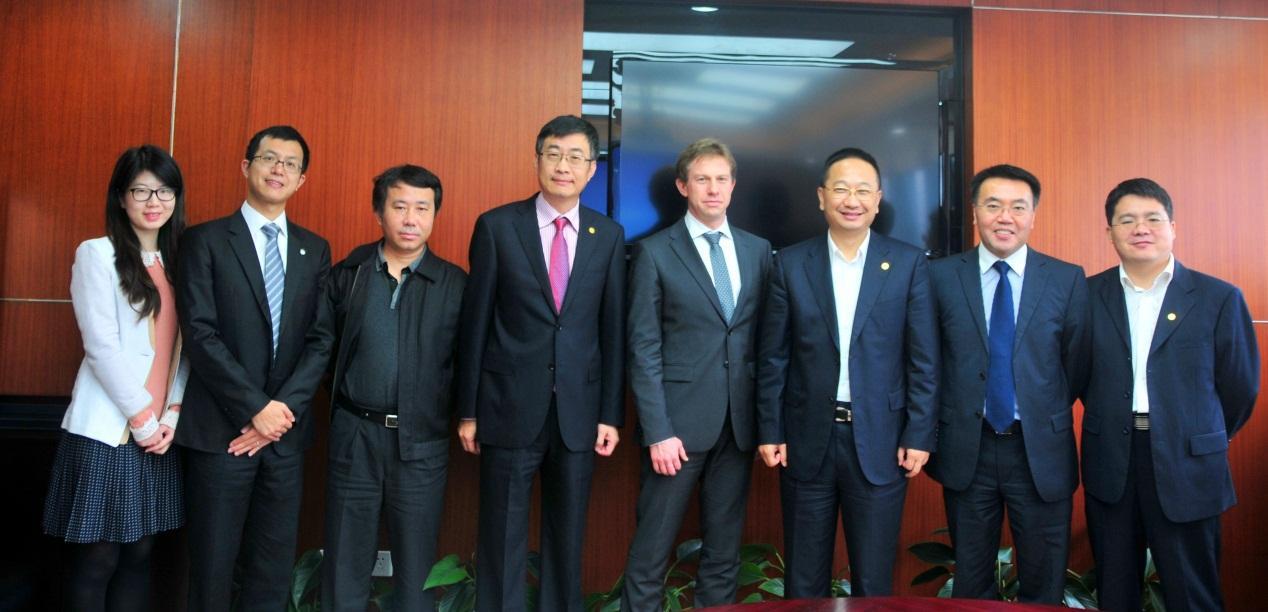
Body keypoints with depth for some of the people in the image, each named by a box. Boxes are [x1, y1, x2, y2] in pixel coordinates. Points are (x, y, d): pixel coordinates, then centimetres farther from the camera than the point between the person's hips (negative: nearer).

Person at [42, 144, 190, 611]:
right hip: (106, 432, -5)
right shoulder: (96, 254, -5)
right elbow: (102, 347, -11)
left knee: (139, 554, 10)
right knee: (96, 560, 2)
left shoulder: (177, 261, 12)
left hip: (160, 432, 5)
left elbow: (183, 346, 8)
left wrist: (172, 415, -3)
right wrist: (142, 420, -10)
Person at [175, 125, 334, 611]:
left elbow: (321, 339, 4)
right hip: (220, 430, -3)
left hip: (286, 430, 3)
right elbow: (200, 335, -9)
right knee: (212, 569, 6)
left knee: (273, 572, 9)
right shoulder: (205, 241, 0)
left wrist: (285, 408, -9)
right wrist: (256, 408, -14)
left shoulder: (315, 250, 11)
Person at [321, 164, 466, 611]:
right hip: (353, 437, 1)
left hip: (421, 442, -1)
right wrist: (344, 397, 0)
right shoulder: (346, 275, 4)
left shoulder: (455, 284, -1)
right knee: (344, 569, 11)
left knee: (416, 570, 10)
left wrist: (458, 416, -5)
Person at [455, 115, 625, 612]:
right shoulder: (497, 226, -1)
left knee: (568, 535, 13)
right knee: (502, 537, 8)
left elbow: (613, 330, 5)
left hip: (579, 410, 2)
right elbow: (474, 323, 0)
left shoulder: (609, 236, 4)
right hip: (510, 406, -2)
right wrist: (468, 410, -1)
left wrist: (611, 414, 2)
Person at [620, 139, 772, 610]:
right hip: (679, 420, -4)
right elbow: (644, 350, -6)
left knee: (724, 551, 13)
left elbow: (763, 339, 10)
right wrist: (657, 431, -12)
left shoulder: (757, 250, 10)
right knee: (651, 550, 3)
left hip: (739, 422, 4)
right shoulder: (654, 252, -2)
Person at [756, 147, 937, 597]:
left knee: (874, 581, 10)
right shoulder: (791, 264, 2)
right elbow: (773, 358, 3)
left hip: (879, 441, 0)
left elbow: (923, 358, 0)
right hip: (807, 441, 1)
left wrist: (919, 435, -4)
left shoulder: (909, 263, 0)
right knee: (804, 580, 12)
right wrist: (769, 432, 0)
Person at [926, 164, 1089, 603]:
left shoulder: (1068, 279, -1)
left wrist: (1048, 415, 7)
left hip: (1041, 451, 0)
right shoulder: (941, 276, -2)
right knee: (971, 582, 15)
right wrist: (945, 420, 3)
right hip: (966, 449, 0)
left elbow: (1076, 363, 4)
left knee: (1044, 583, 12)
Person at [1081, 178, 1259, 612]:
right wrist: (1114, 425, 9)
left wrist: (1200, 440, 11)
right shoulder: (1088, 295, 2)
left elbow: (1240, 386, 3)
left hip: (1187, 468, -1)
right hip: (1109, 465, 2)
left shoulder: (1219, 298, -3)